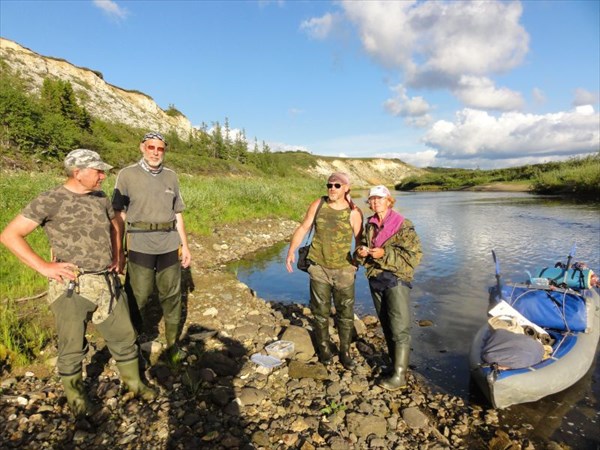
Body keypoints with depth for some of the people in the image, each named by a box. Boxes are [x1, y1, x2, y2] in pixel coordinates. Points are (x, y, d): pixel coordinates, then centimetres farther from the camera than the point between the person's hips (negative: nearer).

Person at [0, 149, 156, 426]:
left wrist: (117, 256, 16)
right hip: (72, 288, -5)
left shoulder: (100, 198, 8)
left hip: (108, 283, 6)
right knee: (72, 349, 11)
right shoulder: (50, 201, -10)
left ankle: (134, 383, 36)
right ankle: (77, 402, 32)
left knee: (125, 338, 15)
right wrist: (44, 267, -13)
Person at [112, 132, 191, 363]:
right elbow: (119, 215, 0)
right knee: (137, 297, 1)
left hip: (170, 246, 4)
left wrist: (185, 246, 11)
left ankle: (173, 344, 24)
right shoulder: (127, 175, 1)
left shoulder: (171, 176, 11)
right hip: (140, 246, -3)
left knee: (172, 295, 9)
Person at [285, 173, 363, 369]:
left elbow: (360, 241, -2)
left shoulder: (354, 212, -8)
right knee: (320, 311, 12)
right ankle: (324, 348, 32)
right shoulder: (318, 205, -3)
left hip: (344, 269, -1)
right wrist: (291, 250, -8)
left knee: (346, 313, 8)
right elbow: (303, 228, 2)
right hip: (319, 268, 1)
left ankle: (345, 352, 26)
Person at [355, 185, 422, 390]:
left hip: (396, 279, -6)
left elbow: (414, 255, -15)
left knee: (399, 328, -4)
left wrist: (384, 254, -24)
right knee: (386, 326, 16)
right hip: (375, 279, 7)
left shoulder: (403, 225, -10)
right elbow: (364, 247, 19)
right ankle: (395, 364, 31)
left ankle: (399, 376, 1)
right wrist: (361, 252, -6)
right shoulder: (369, 225, 9)